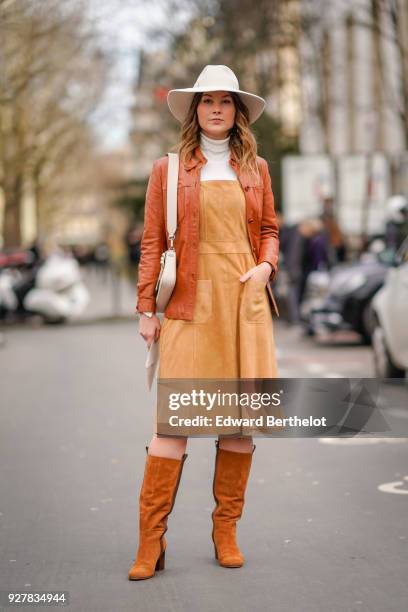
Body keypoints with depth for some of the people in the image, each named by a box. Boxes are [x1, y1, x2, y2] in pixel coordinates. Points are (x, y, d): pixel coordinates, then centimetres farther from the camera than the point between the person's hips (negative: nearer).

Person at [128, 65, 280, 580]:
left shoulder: (255, 169, 14)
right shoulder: (168, 169, 7)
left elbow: (270, 229, 20)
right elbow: (152, 243, 4)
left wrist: (266, 265, -1)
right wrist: (146, 309, -1)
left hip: (245, 301, 3)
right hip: (192, 303, -3)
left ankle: (226, 530, 13)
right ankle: (151, 541, -6)